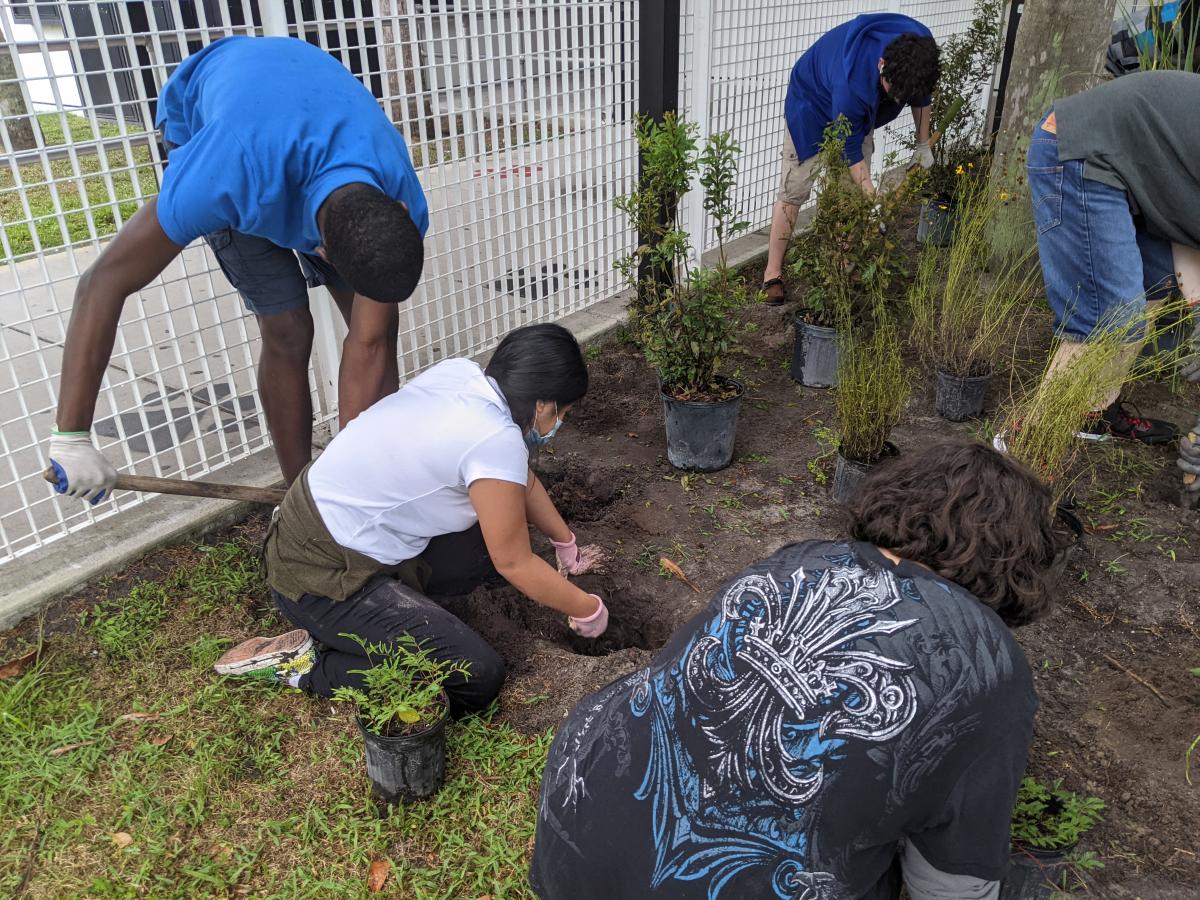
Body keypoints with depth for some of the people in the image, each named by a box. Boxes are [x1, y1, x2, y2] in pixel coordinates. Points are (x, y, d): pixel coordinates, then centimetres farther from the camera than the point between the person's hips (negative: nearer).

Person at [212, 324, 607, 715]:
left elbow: (520, 479, 14)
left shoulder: (461, 372, -1)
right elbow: (515, 564, -13)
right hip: (320, 578, -9)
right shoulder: (496, 442, -26)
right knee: (480, 678, -12)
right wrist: (587, 611, 2)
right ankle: (304, 665, -3)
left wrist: (566, 543, 23)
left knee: (497, 540, 10)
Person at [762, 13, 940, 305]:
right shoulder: (851, 82, -44)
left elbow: (921, 93, -2)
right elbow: (851, 150, -32)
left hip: (861, 108, 6)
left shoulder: (920, 50, -27)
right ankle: (773, 272, 0)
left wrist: (923, 145, 4)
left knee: (855, 189, 2)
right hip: (813, 101, -6)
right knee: (795, 189, -9)